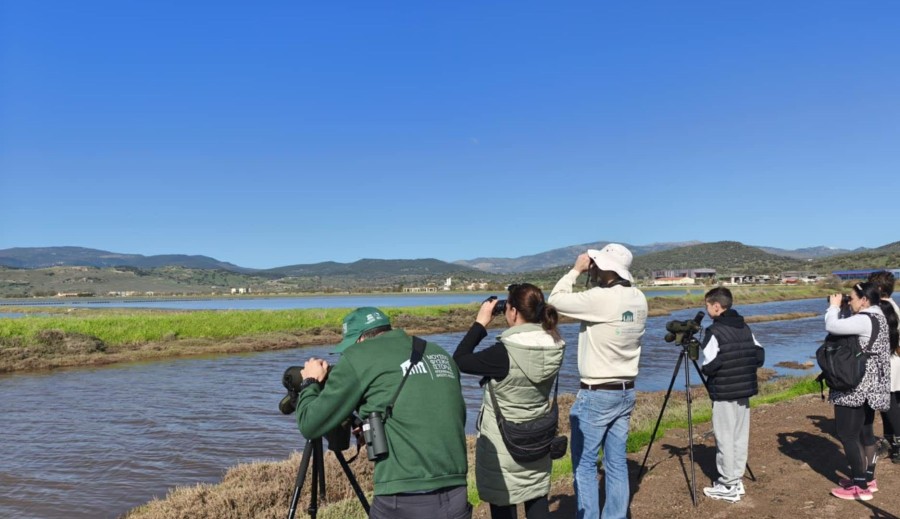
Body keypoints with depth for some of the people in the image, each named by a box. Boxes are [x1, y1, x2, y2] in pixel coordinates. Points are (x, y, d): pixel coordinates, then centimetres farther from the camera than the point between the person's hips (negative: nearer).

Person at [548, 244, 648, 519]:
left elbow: (555, 300, -14)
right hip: (626, 392, 7)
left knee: (584, 463, 6)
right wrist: (587, 274, 6)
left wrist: (576, 270, -4)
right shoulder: (638, 299, 1)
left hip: (596, 395, -7)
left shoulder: (600, 299, -23)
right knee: (617, 463, 14)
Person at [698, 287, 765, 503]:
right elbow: (760, 356, 8)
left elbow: (708, 367, -16)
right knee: (740, 435, 14)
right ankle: (736, 480, 23)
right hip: (744, 390, 7)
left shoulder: (715, 331, -14)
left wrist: (707, 369, 4)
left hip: (724, 394, -7)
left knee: (725, 438, 1)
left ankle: (728, 486, 8)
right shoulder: (745, 328, 7)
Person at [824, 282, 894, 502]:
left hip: (856, 386, -10)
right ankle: (868, 477, 30)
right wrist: (839, 309, 2)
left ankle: (860, 486, 5)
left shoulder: (864, 320, -22)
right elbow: (847, 327, 13)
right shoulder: (877, 317, 11)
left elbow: (832, 326, -30)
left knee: (848, 433, -2)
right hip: (870, 385, 10)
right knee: (865, 431, 19)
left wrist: (834, 306, -13)